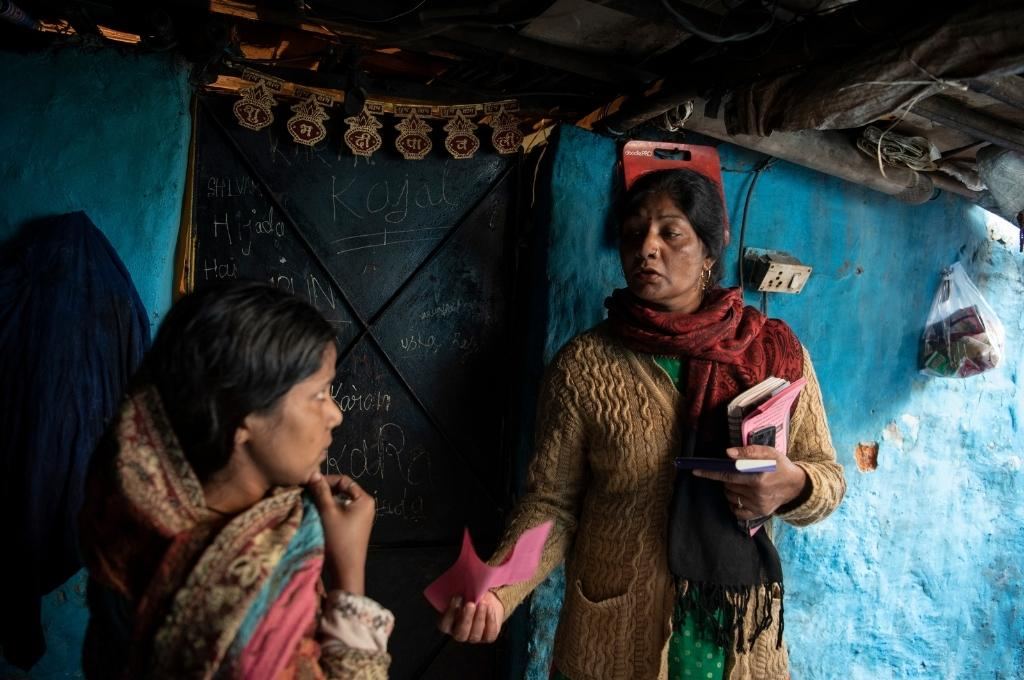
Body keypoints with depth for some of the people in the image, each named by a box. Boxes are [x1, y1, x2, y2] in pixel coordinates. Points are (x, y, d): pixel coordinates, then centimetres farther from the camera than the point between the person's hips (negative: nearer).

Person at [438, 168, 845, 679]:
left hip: (738, 636, 2)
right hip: (612, 638, -1)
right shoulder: (583, 364, -9)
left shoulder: (777, 351, -4)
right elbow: (553, 503, -7)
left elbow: (827, 476, 2)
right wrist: (496, 587, -24)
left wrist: (793, 486, -20)